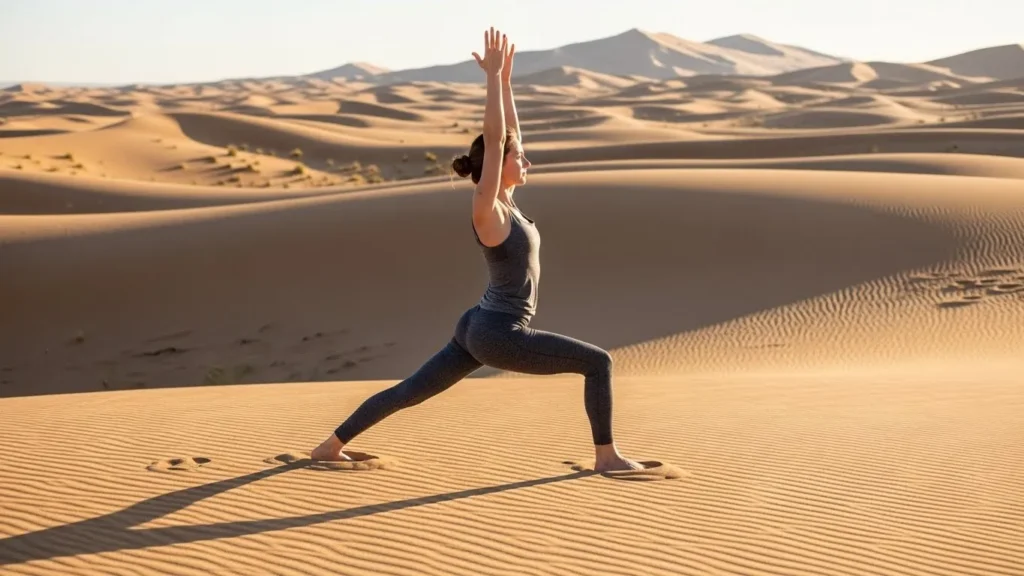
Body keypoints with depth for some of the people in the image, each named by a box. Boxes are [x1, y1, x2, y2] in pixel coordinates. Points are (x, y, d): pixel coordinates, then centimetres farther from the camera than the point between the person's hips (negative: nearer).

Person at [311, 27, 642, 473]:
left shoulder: (503, 201, 6)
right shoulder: (487, 210, -18)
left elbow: (508, 132, 12)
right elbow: (493, 138, -25)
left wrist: (505, 78, 7)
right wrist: (493, 75, -22)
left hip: (479, 329, 9)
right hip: (500, 337, -9)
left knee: (408, 392, 14)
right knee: (597, 362, -2)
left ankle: (329, 446, 20)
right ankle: (606, 456, 4)